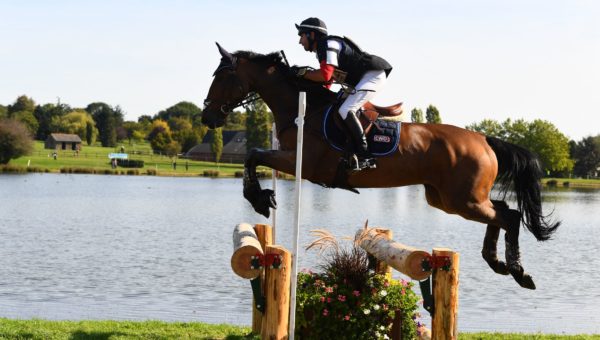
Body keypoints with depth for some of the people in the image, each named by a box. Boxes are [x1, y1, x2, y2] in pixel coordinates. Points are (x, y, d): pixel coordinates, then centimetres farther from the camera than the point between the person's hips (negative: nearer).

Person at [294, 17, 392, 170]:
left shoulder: (329, 44, -15)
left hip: (373, 75, -11)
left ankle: (365, 157, -24)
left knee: (345, 110, -20)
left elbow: (325, 75, -27)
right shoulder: (322, 50, 17)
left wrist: (303, 73, -14)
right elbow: (327, 83, 18)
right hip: (364, 78, 11)